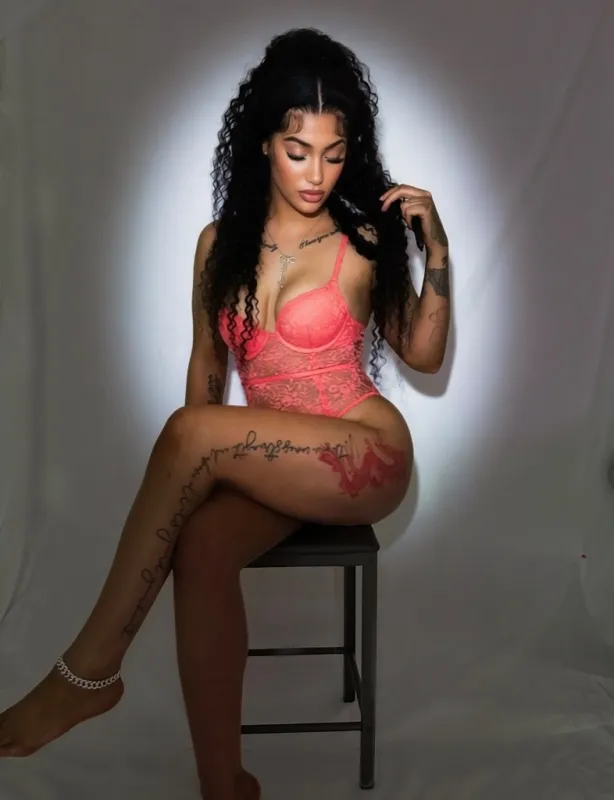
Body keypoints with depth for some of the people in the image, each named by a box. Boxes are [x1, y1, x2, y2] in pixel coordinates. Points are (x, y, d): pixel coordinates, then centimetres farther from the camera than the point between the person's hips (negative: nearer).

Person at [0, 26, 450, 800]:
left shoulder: (363, 243, -3)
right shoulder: (221, 242, 5)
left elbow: (424, 355, 4)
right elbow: (207, 363, 9)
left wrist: (437, 250, -9)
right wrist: (191, 477, -4)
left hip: (365, 456, -3)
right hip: (270, 462, 4)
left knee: (191, 431, -30)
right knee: (200, 545, -30)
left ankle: (87, 671, -21)